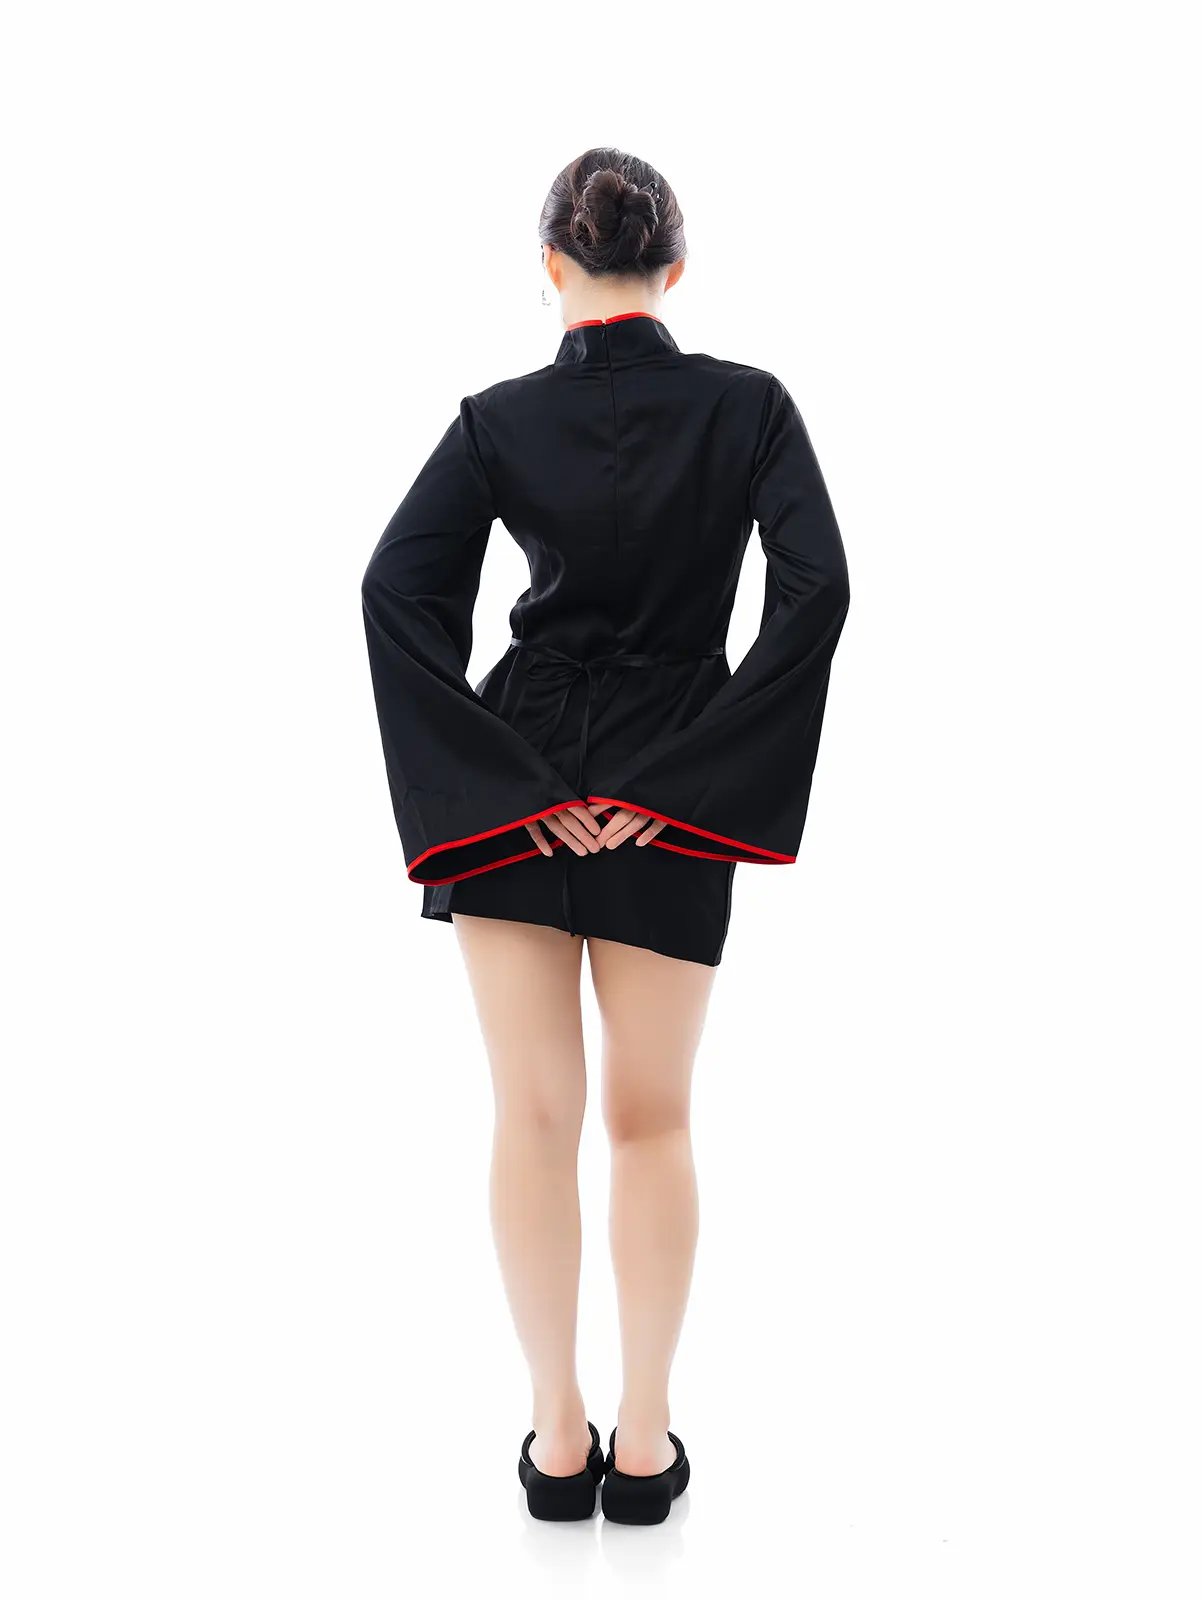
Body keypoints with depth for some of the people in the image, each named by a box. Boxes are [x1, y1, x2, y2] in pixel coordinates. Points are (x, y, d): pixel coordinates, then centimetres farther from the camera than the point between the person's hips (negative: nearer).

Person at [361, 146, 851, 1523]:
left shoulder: (499, 418, -2)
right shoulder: (749, 406, -3)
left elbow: (394, 591, -12)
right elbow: (816, 591, -14)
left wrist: (508, 779, -12)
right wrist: (688, 773, -12)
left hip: (515, 794, 0)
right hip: (672, 800, 0)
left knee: (535, 1115, 9)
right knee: (651, 1120, 12)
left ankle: (557, 1435, 20)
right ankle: (644, 1442, 21)